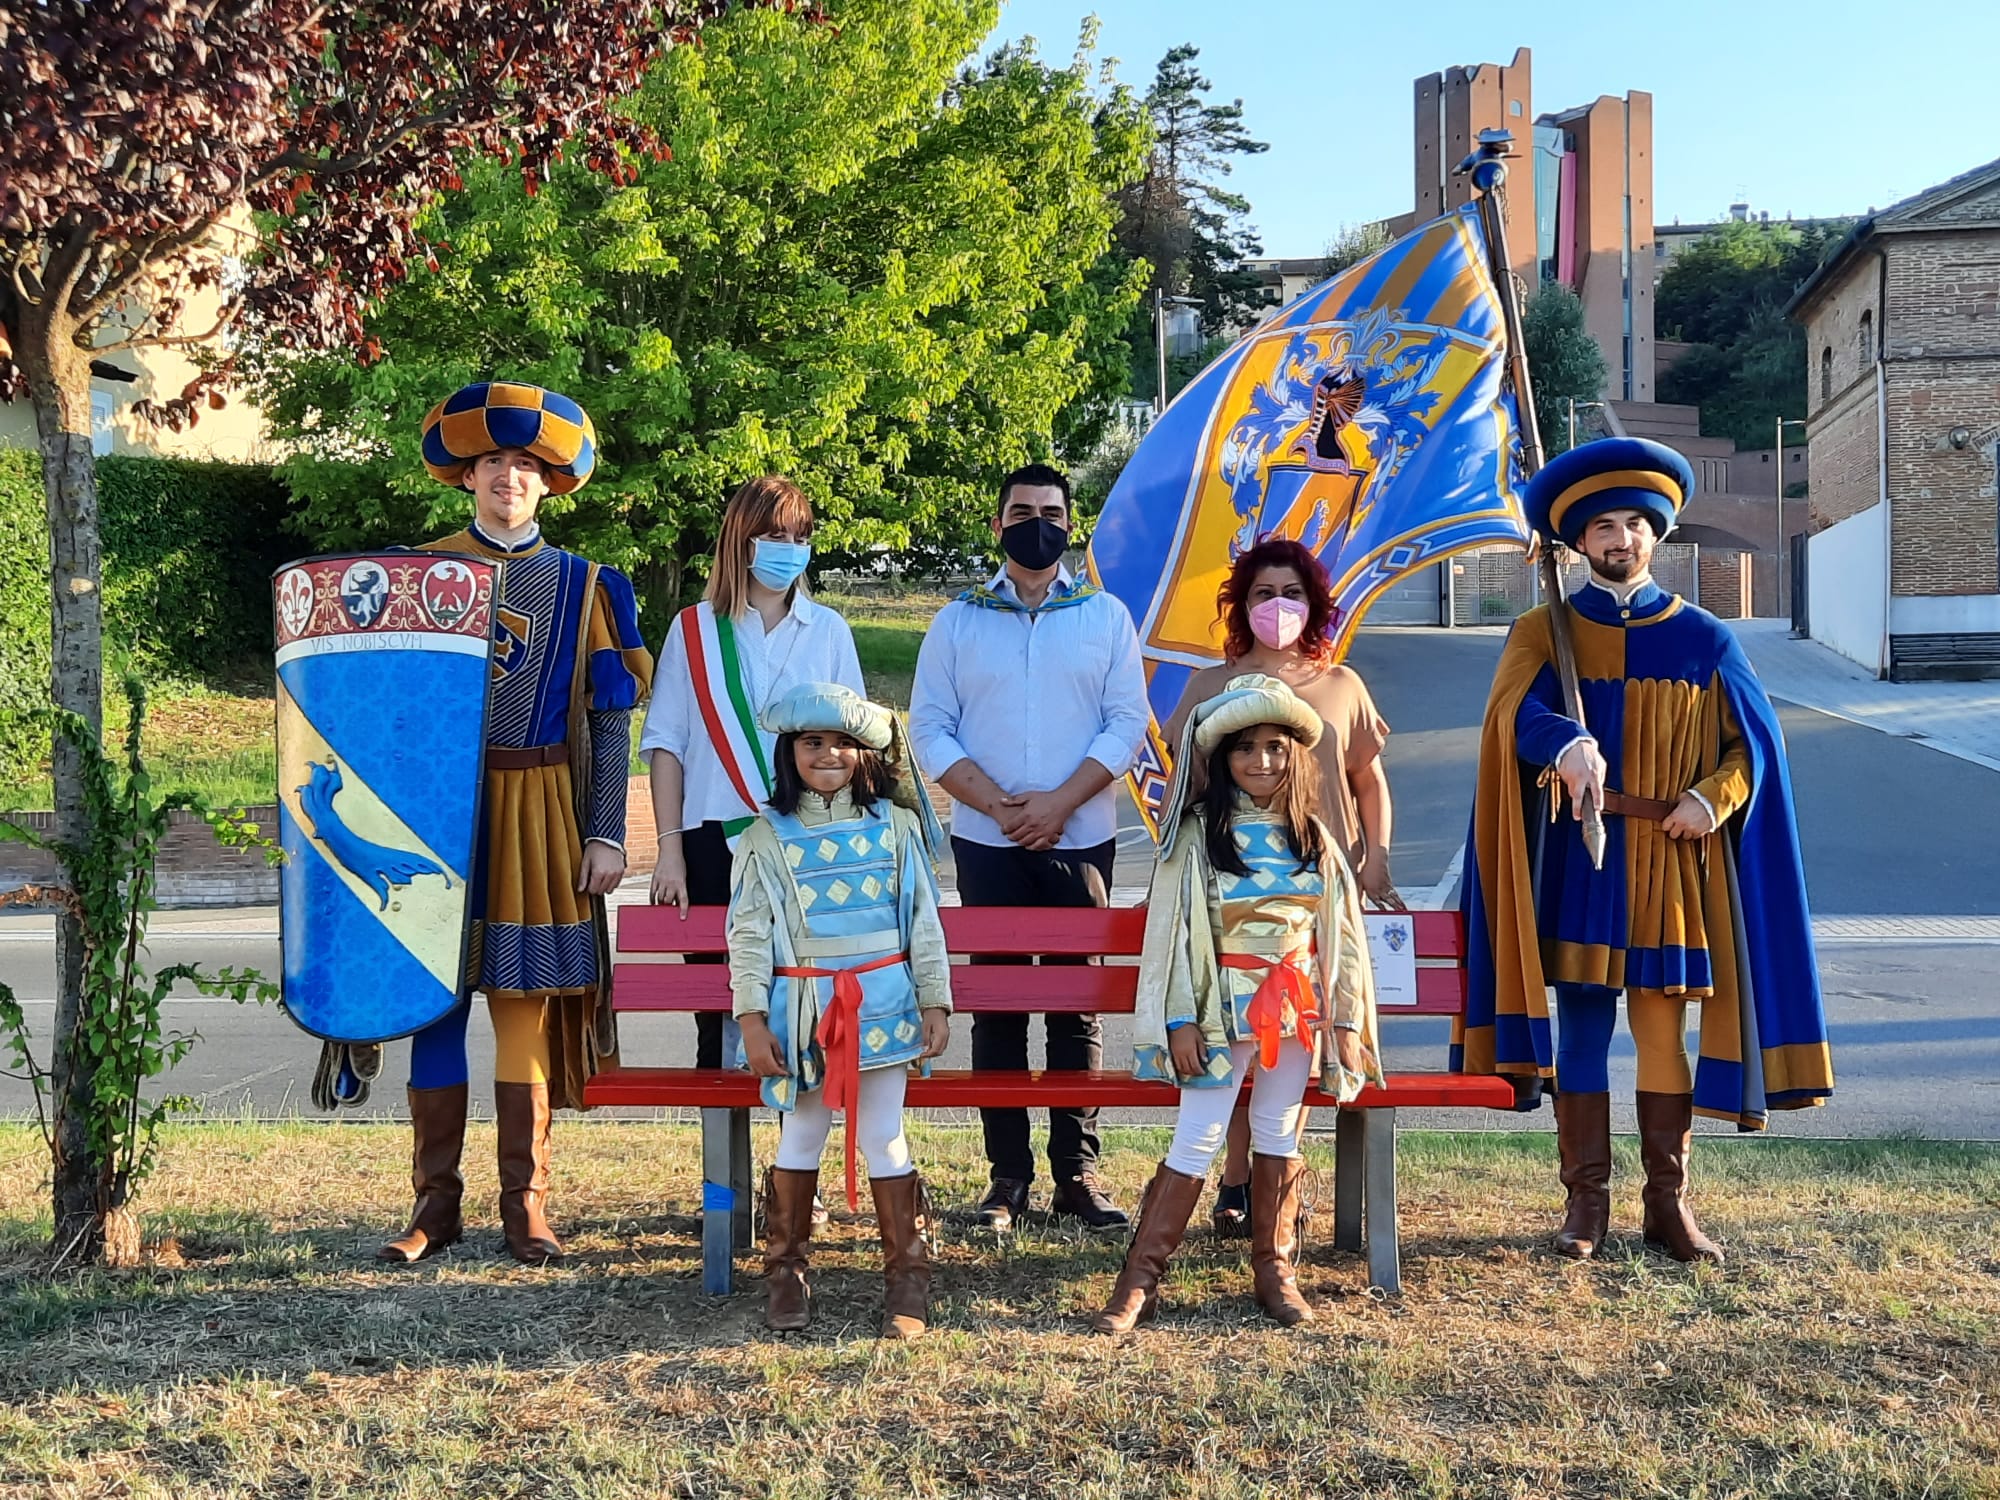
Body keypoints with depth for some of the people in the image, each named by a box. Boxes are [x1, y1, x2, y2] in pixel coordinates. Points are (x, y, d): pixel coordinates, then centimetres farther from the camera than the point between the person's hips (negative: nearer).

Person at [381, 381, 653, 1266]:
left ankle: (525, 1205, 10)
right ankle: (436, 1203, 11)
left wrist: (606, 835, -2)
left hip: (540, 814, 0)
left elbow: (610, 720, 6)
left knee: (526, 1003, 1)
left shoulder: (581, 586, 8)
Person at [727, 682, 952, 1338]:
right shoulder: (767, 838, 1)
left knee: (884, 1139, 1)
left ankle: (907, 1277, 11)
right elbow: (749, 933, 1)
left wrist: (935, 1002, 4)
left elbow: (923, 920, 7)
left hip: (882, 1003, 0)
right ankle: (784, 1270, 18)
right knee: (800, 1137, 5)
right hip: (803, 1008, 0)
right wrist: (753, 1019, -5)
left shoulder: (894, 825, 5)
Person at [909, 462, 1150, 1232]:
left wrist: (1059, 803, -12)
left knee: (1077, 1008, 3)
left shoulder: (1105, 616, 6)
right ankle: (1008, 1176, 9)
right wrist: (997, 804, -11)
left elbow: (1128, 721, 0)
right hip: (986, 844, 0)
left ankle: (1077, 1172, 9)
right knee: (996, 1009, 2)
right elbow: (929, 728, 1)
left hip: (1080, 842, 0)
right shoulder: (958, 621, 7)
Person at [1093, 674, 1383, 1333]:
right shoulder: (1199, 833, -5)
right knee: (1196, 1140, -4)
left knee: (1280, 1135, 10)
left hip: (1298, 1007, 4)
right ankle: (1140, 1278, 2)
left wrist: (1347, 1020, 4)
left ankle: (1274, 1269, 21)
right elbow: (1173, 929, -7)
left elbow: (1342, 931, 8)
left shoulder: (1313, 838, 6)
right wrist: (1180, 1021, -12)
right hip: (1226, 1007, -3)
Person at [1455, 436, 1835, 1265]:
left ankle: (1668, 1202, 13)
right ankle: (1586, 1201, 9)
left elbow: (1755, 741, 8)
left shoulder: (1701, 638, 9)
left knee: (1664, 1033, 3)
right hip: (1578, 863, -1)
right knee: (1582, 1032, 1)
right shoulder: (1545, 631, 5)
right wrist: (1569, 743, -37)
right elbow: (1517, 708, -16)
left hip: (1670, 864, 1)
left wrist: (1710, 800, -12)